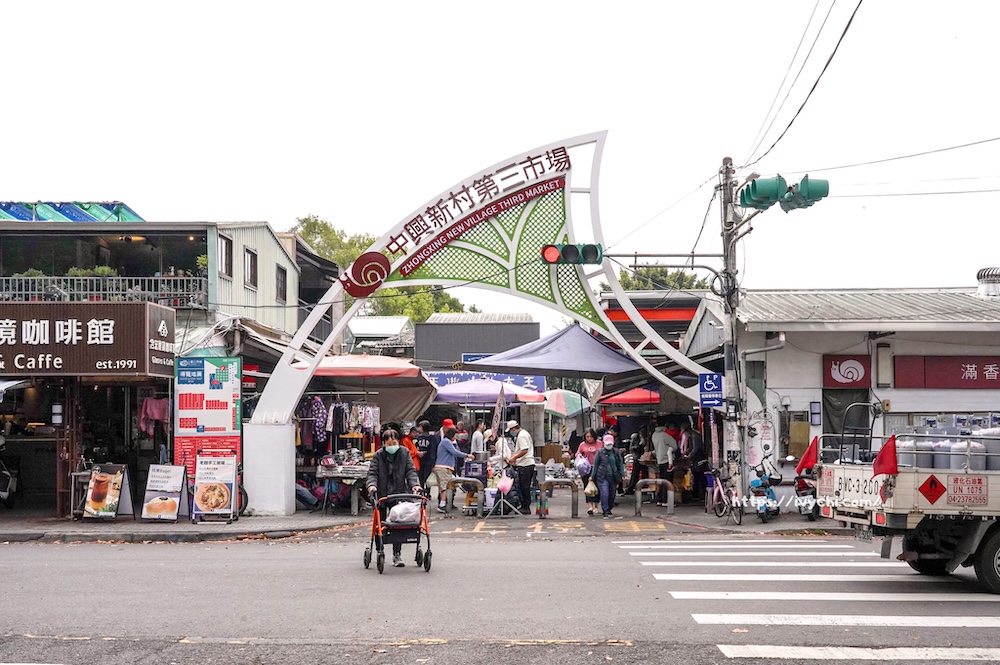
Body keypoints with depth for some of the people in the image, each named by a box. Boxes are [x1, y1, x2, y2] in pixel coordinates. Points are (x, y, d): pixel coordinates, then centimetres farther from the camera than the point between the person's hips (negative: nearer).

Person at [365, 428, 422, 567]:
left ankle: (397, 555, 2)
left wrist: (414, 484, -18)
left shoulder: (404, 453, 3)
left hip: (399, 494, 0)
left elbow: (411, 471, -1)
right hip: (381, 494, 0)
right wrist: (371, 484, -27)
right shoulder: (378, 456, -1)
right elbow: (372, 472, -7)